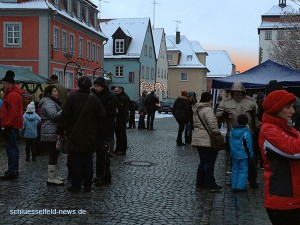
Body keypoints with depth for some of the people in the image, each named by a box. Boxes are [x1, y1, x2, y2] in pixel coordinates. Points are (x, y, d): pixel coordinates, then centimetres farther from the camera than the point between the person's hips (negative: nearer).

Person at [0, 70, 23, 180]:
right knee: (13, 147, 14)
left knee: (10, 147, -8)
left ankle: (12, 172, -4)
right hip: (13, 125, 11)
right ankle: (14, 170, 22)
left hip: (11, 126, -11)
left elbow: (13, 112, -22)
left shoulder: (13, 95, -16)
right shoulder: (10, 93, 17)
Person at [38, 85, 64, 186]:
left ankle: (54, 176, 23)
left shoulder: (52, 102, 22)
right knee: (53, 156, -8)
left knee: (54, 155, 15)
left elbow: (57, 114, 29)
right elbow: (54, 115, -27)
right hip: (51, 134, -11)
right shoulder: (48, 103, -14)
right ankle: (51, 179, -3)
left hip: (52, 133, 11)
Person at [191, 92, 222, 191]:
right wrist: (218, 133, -10)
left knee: (203, 161, 16)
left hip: (198, 138, 9)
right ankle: (210, 184, 5)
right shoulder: (207, 110, -16)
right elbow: (212, 124, -22)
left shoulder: (196, 110, 14)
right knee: (210, 162, -1)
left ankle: (200, 183, 21)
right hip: (207, 140, -9)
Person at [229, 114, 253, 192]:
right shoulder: (246, 133, -14)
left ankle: (233, 186, 15)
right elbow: (249, 145, -11)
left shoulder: (232, 131, 3)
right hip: (243, 156, -5)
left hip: (234, 155, 5)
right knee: (243, 171, 2)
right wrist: (251, 155, 0)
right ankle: (240, 186, -1)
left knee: (235, 170, 13)